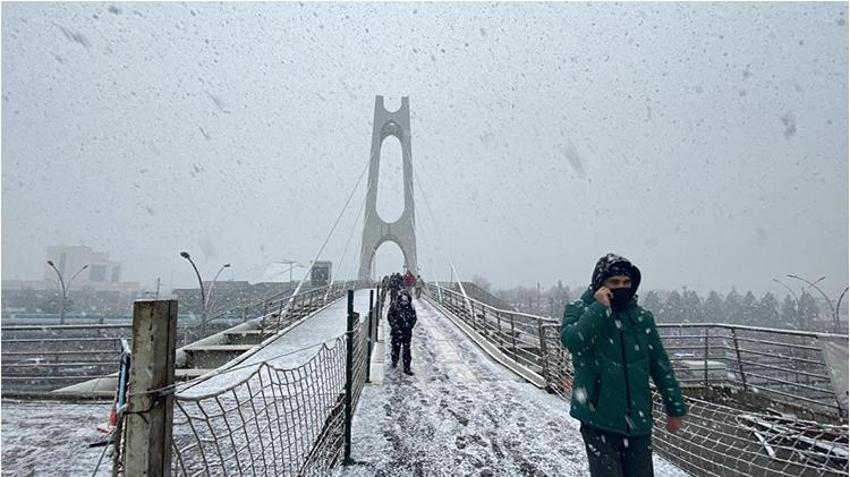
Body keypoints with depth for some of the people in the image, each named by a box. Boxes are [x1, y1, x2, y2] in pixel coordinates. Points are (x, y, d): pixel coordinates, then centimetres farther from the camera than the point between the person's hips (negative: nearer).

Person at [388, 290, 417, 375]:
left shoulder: (410, 307, -4)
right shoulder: (394, 306, -8)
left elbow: (414, 319, 6)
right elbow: (389, 316, -2)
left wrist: (409, 327, -5)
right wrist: (395, 326, -8)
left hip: (407, 332, 1)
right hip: (397, 331, 0)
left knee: (407, 350, 2)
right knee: (396, 347, 14)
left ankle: (407, 368, 9)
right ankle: (394, 362, 39)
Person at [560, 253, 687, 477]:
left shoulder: (642, 318, 5)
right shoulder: (579, 310, -4)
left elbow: (661, 366, 12)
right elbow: (571, 340, -25)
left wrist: (675, 408, 15)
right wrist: (599, 307, -20)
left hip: (638, 421, 4)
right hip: (598, 420, -3)